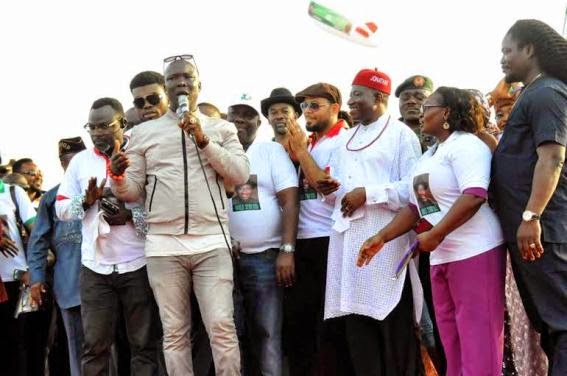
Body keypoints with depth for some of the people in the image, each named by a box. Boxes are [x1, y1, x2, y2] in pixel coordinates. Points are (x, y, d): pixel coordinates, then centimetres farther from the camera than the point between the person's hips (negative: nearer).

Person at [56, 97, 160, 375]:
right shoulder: (80, 161, 11)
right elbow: (60, 208, 10)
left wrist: (131, 216, -18)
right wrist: (86, 200, -8)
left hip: (138, 265, -3)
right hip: (95, 267, 3)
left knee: (144, 343, 3)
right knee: (95, 344, 3)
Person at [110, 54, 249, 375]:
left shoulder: (222, 129, 11)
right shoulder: (144, 132, 12)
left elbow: (240, 175, -2)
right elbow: (133, 191, 9)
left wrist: (203, 140, -9)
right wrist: (118, 177, -14)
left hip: (212, 243, -1)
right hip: (163, 246, 1)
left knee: (222, 327, -9)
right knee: (175, 333, 3)